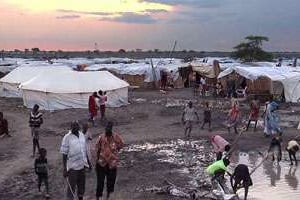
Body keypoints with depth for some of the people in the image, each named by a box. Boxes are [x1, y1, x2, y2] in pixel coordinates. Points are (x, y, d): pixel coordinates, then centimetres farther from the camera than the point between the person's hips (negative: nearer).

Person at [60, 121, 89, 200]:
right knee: (72, 186, 4)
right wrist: (64, 169, -14)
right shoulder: (67, 138, -14)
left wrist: (88, 162, 16)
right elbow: (64, 155, -12)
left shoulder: (82, 135, 3)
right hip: (72, 167, -6)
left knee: (82, 185, 19)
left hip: (82, 165, 6)